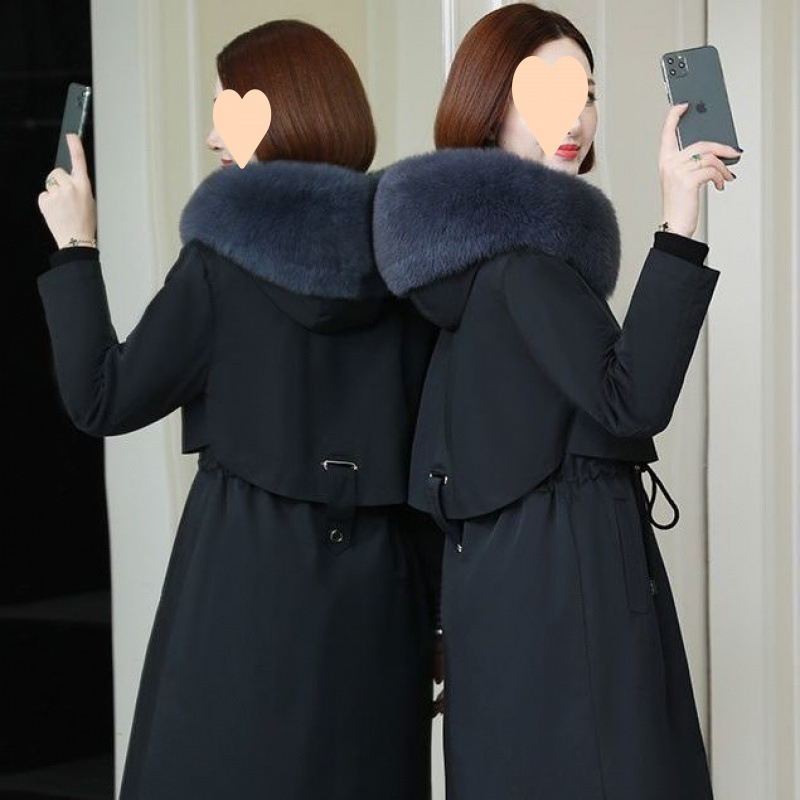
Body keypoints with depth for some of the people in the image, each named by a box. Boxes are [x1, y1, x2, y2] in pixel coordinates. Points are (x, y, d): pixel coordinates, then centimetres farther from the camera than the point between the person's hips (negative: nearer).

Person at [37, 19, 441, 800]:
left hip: (246, 574, -3)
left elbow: (103, 401, -3)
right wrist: (434, 610, 11)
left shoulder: (225, 255, -7)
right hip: (377, 581, 4)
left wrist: (73, 248, 4)